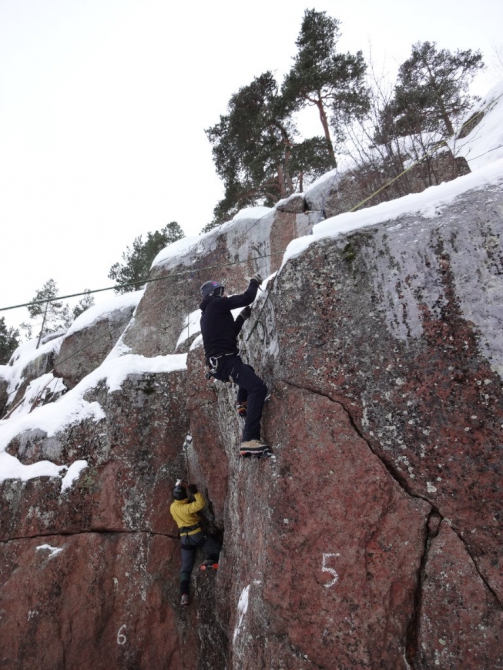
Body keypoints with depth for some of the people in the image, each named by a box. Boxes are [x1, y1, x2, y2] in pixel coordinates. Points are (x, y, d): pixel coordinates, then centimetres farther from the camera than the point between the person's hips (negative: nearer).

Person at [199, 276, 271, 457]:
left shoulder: (207, 314, 26)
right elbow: (247, 298, -5)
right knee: (258, 387, -21)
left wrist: (242, 317, 29)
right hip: (224, 360, -10)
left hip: (217, 362, 10)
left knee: (248, 370, 37)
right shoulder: (216, 303, 0)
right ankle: (249, 440, -29)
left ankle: (243, 404, 20)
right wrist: (254, 282, 13)